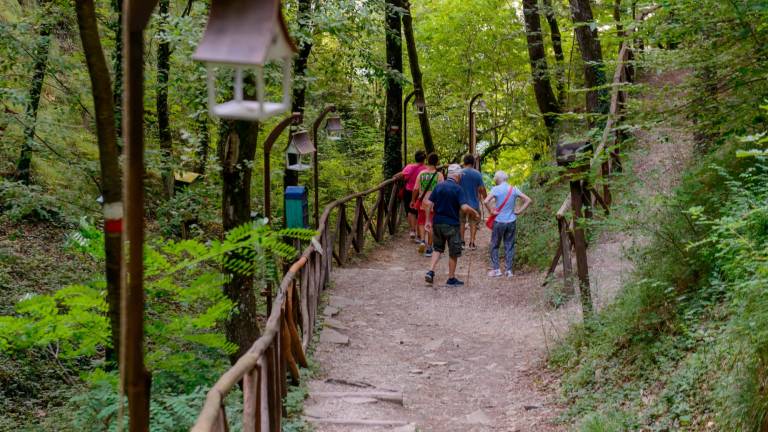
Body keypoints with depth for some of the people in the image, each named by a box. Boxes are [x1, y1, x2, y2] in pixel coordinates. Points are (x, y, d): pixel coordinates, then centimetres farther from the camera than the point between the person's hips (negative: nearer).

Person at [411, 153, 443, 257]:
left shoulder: (421, 174, -3)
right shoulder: (439, 175, -8)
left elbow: (416, 189, 1)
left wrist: (413, 200, 14)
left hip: (423, 203, 1)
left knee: (421, 222, 18)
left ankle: (422, 240, -4)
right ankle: (429, 248, 10)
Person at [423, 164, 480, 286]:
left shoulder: (438, 186, 3)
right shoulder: (457, 189, -12)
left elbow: (429, 204, 1)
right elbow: (465, 207, -22)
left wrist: (428, 221, 6)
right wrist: (475, 213, -4)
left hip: (438, 222, 5)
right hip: (451, 225, -5)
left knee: (438, 248, 20)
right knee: (453, 253, 9)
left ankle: (431, 271, 3)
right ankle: (451, 278, 15)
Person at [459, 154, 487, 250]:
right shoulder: (477, 174, -8)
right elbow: (482, 189, -6)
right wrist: (485, 197, 13)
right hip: (474, 202, -1)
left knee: (462, 222, 16)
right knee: (473, 223, 10)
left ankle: (462, 242, 19)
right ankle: (472, 243, 9)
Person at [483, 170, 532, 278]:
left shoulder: (496, 189, -10)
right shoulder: (514, 189, 1)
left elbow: (486, 201, -24)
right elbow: (528, 200, 0)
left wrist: (491, 211, -10)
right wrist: (519, 211, 1)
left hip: (499, 221, -3)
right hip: (511, 221, 3)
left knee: (495, 246, 11)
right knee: (509, 246, 10)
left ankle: (496, 269, 9)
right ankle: (509, 270, 11)